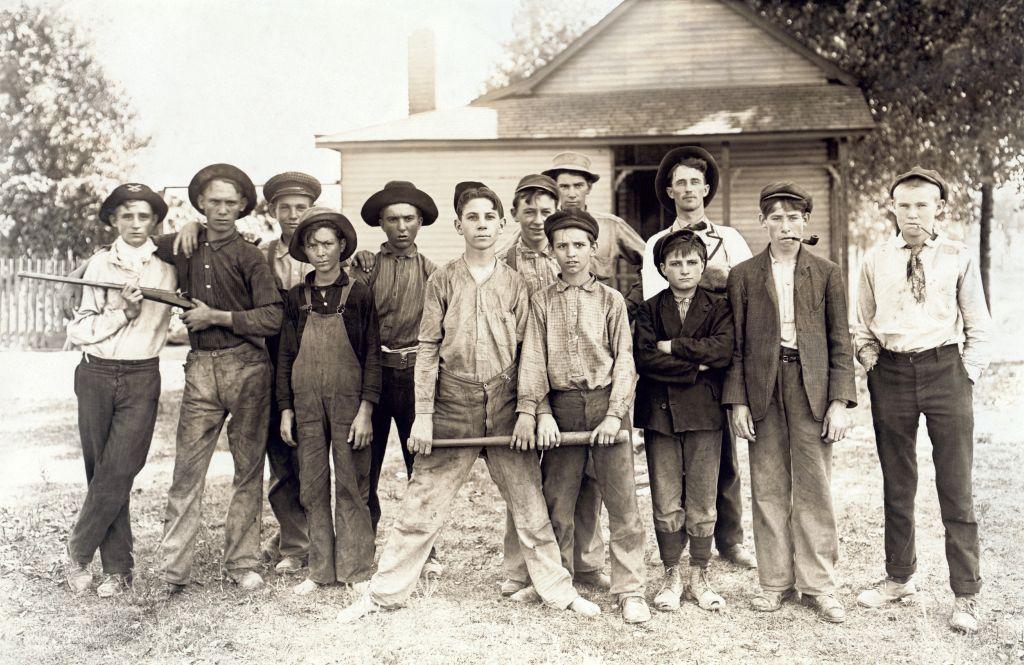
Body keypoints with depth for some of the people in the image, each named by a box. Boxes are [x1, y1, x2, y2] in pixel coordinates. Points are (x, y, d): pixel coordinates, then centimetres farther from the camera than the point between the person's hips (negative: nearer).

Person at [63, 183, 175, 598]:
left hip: (141, 379, -1)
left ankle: (79, 551, 13)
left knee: (116, 475, -8)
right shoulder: (100, 264, 5)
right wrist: (122, 311, -13)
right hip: (95, 376, 1)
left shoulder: (167, 265, 4)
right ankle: (117, 567, 13)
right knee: (103, 473, 3)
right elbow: (79, 331, 0)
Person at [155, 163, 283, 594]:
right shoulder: (181, 248, 10)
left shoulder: (249, 256, 0)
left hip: (247, 368, -2)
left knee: (249, 468, 4)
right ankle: (174, 570, 5)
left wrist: (216, 317, -10)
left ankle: (241, 563, 14)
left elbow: (273, 318, -9)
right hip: (201, 368, 2)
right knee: (187, 470, -2)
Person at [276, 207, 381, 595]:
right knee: (312, 487, 6)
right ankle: (320, 569, 15)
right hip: (306, 403, 3)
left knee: (351, 486, 0)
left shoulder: (359, 294, -1)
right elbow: (286, 356, 11)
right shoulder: (296, 297, 8)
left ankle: (356, 570, 7)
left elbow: (372, 355, -2)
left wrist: (365, 410, -9)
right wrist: (286, 409, 6)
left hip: (348, 401, -3)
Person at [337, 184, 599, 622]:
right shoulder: (442, 281, 4)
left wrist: (526, 414, -4)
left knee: (530, 505, 6)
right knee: (421, 506, 2)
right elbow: (428, 350, 1)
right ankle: (384, 593, 13)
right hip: (452, 405, -1)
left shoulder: (514, 283, 6)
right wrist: (423, 416, -5)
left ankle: (558, 590, 20)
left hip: (504, 405, 1)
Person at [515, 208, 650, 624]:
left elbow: (624, 360, 1)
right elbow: (532, 360, 2)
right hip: (561, 407, 1)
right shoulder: (541, 301, 8)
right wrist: (540, 413, -8)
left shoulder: (611, 300, 5)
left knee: (622, 502, -2)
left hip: (605, 403, -1)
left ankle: (630, 590, 5)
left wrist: (614, 414, -10)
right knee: (557, 502, 8)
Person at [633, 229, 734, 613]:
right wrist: (695, 368, -11)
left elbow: (723, 350, -11)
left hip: (704, 412, 0)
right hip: (660, 412, 1)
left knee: (703, 502, 3)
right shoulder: (650, 310, 9)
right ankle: (671, 577, 17)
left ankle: (700, 577, 18)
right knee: (666, 504, 3)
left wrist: (673, 346, -10)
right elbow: (643, 358, -7)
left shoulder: (718, 307, 8)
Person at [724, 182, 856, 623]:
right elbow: (735, 344, 6)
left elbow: (841, 342, 5)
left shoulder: (827, 273, 7)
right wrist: (737, 400, -2)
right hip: (763, 388, 1)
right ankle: (775, 581, 16)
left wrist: (840, 401, -4)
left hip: (812, 387, 0)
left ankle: (818, 585, 12)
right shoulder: (743, 275, 7)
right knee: (768, 489, 5)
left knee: (814, 488, 2)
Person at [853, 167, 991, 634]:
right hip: (891, 374, 2)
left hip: (945, 369, -2)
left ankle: (965, 595, 9)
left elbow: (978, 327, 5)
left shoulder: (958, 258, 1)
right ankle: (899, 577, 26)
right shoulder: (875, 261, 6)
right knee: (897, 484, 12)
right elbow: (864, 325, 15)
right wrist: (872, 368, 3)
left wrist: (968, 376, -2)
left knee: (956, 486, 0)